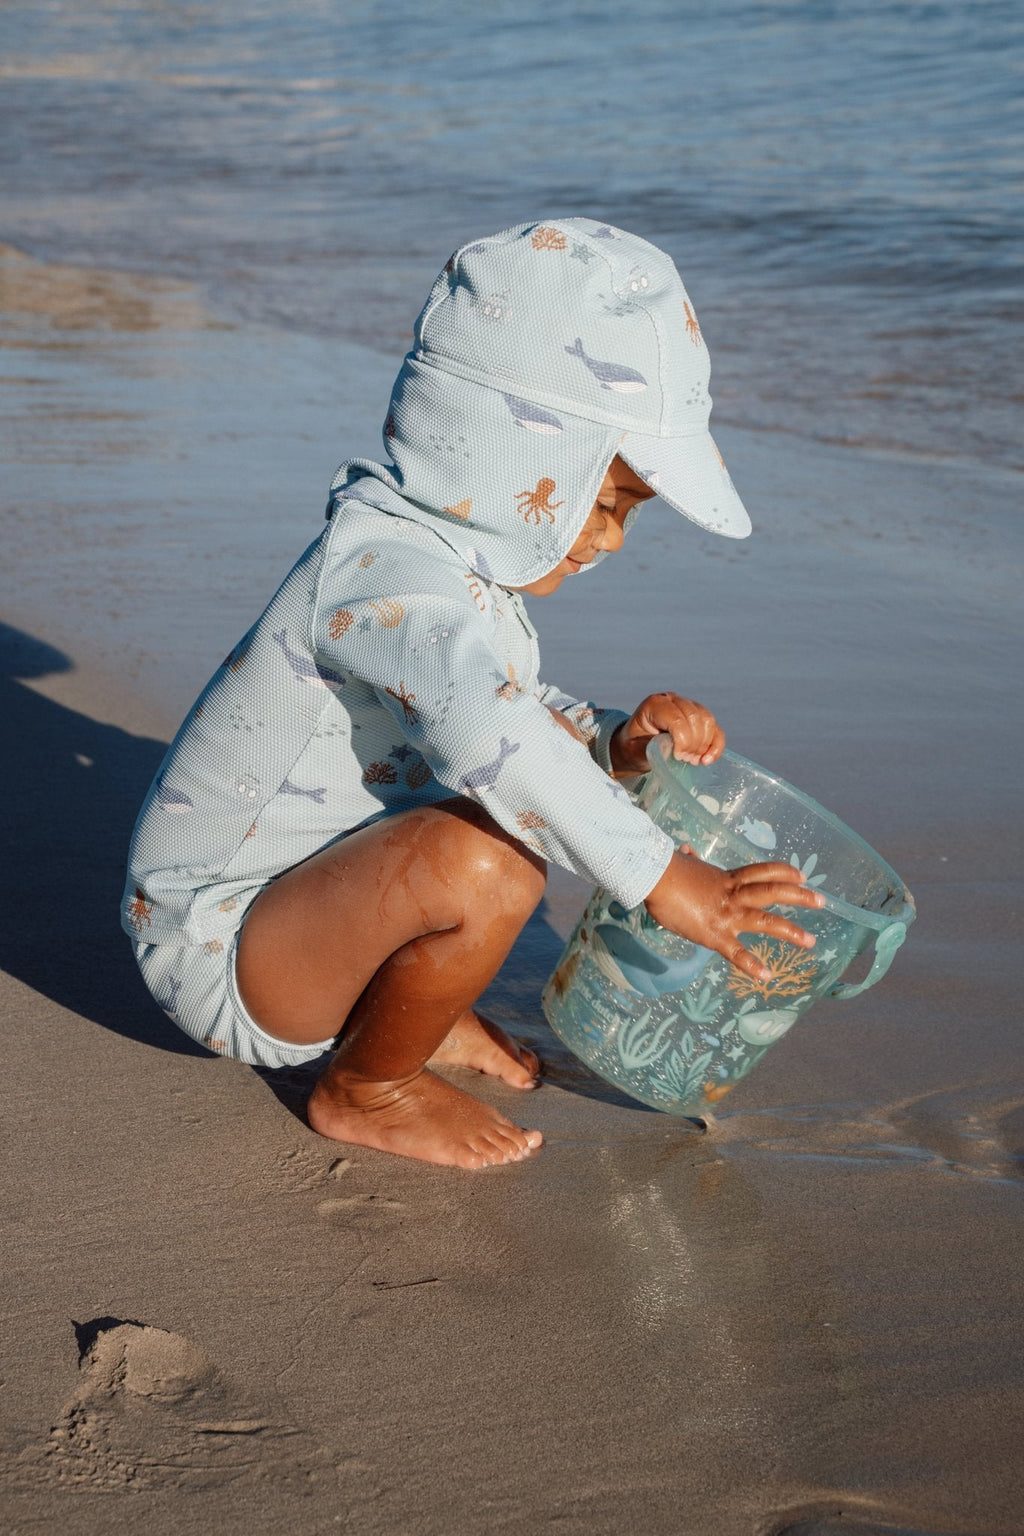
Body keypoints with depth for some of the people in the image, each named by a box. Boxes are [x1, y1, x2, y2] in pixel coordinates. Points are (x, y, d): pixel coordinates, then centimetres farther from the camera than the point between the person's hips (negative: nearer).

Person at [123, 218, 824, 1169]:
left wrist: (616, 742, -6)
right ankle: (363, 1090, -7)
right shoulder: (389, 574, -27)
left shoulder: (460, 566, 5)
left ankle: (409, 1011, 16)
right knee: (485, 862, -33)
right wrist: (660, 878, -43)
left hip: (283, 900, 10)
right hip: (219, 952, -10)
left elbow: (530, 715, 16)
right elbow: (489, 730, -44)